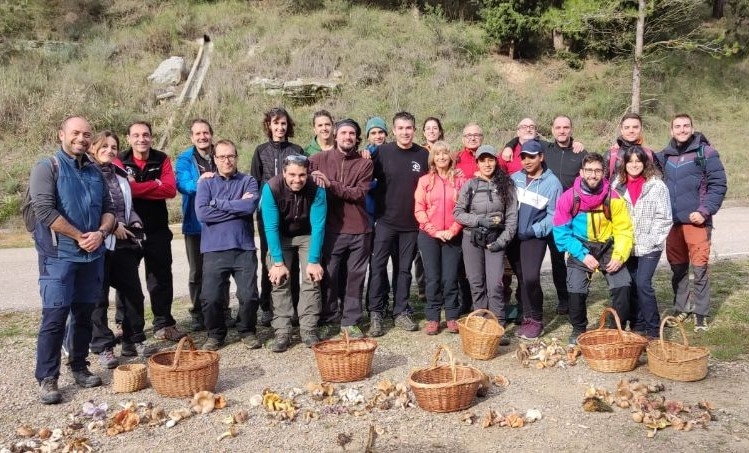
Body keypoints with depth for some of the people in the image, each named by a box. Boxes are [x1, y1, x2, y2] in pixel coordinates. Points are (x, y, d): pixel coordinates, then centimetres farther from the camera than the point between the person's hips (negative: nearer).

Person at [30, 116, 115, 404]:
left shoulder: (95, 172, 14)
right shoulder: (47, 168, -3)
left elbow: (109, 209, 12)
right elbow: (44, 210, -14)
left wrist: (100, 233, -8)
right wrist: (80, 236, -14)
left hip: (93, 256, 5)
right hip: (58, 256, -5)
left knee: (85, 313, 11)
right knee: (54, 317, -5)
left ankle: (79, 367, 24)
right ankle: (47, 379, 3)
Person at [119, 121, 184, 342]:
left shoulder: (162, 160, 1)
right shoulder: (120, 161, -2)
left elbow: (170, 189, -14)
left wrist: (136, 187, -15)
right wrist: (154, 186, -16)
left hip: (157, 230, 1)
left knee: (161, 278, 6)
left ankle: (163, 324, 17)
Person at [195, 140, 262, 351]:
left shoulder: (248, 181, 7)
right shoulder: (206, 183, 6)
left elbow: (250, 206, -13)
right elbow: (202, 213, -10)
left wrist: (218, 202, -7)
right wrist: (237, 208, -8)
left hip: (244, 248, 0)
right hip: (214, 249, 0)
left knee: (249, 295, 0)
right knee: (211, 298, -1)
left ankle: (247, 332, 23)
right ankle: (215, 334, 22)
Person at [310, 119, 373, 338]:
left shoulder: (365, 164, 4)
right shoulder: (321, 159, 4)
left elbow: (359, 192, -8)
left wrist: (331, 184, -17)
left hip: (359, 230, 1)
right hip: (331, 228, -1)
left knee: (355, 278, 7)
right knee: (329, 276, 5)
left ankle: (350, 322, 17)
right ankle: (329, 318, 21)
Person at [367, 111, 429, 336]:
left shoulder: (424, 155, 3)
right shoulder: (382, 152, -2)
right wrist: (377, 204, -8)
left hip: (411, 223, 2)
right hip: (385, 220, -2)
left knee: (405, 269, 10)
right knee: (378, 266, -4)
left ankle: (401, 312, 20)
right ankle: (376, 314, 5)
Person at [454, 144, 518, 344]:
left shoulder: (506, 185, 3)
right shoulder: (470, 185, 3)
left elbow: (512, 216, 1)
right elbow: (458, 213, 1)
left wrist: (502, 240, -8)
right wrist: (480, 220, -11)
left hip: (495, 240, -1)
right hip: (472, 239, 1)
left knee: (495, 285, -9)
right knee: (477, 284, 5)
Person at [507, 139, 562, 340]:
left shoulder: (552, 183, -7)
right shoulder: (514, 178, 5)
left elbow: (553, 215, -8)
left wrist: (533, 231, -14)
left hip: (534, 237, -4)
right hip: (512, 236, 4)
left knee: (530, 278, -17)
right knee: (521, 278, 9)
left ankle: (536, 320, -1)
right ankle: (527, 317, 22)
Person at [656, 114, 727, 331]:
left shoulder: (706, 152, -2)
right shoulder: (665, 155, 11)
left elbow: (718, 185, -6)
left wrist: (705, 211, -13)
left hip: (696, 221, -4)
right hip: (672, 222, 4)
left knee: (699, 268, -3)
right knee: (677, 268, 12)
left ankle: (701, 313, 6)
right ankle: (681, 308, 24)